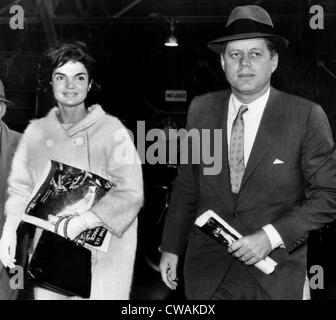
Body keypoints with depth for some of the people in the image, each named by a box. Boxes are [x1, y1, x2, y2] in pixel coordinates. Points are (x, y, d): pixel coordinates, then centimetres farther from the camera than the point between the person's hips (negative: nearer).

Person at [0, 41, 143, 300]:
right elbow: (21, 188, 10)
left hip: (101, 252, -3)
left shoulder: (112, 130, -7)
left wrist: (79, 223, -21)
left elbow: (130, 193, -13)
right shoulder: (35, 132, 6)